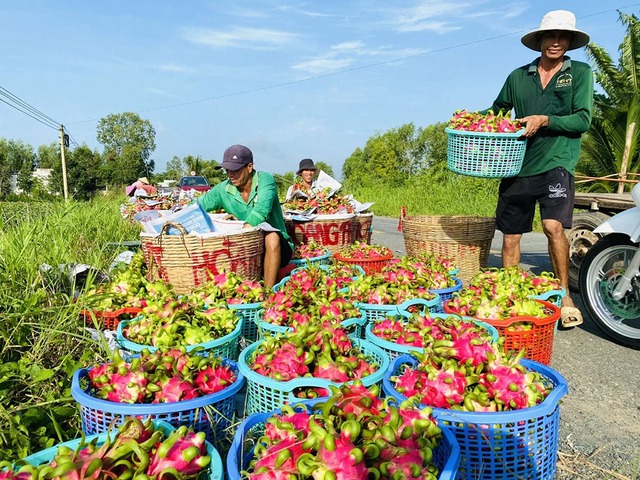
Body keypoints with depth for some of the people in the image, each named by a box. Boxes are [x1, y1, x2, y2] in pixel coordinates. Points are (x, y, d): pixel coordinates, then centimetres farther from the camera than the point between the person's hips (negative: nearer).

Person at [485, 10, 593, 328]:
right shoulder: (518, 76, 13)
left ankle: (565, 296, -5)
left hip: (556, 162, -3)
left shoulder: (580, 72, 7)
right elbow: (497, 109, 21)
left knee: (553, 225, -21)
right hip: (517, 165, 3)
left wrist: (544, 120, -16)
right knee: (510, 234, 5)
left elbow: (583, 120, -1)